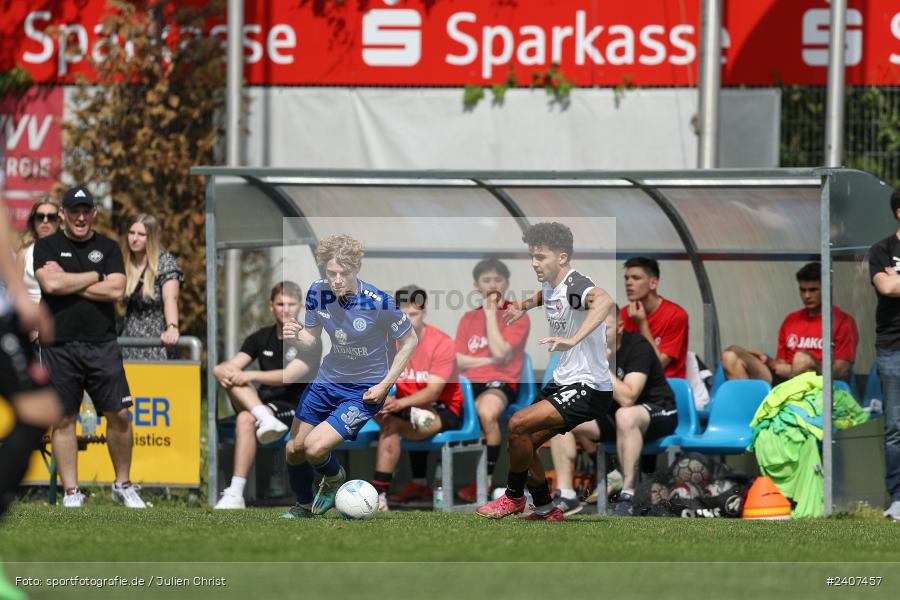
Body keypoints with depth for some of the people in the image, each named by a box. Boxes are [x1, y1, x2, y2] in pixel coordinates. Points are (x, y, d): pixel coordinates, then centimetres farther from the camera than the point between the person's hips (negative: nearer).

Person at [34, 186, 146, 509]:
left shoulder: (108, 248, 11)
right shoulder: (47, 247, 6)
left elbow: (115, 290, -4)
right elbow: (50, 285, -11)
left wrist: (67, 282, -6)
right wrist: (94, 276, -3)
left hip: (102, 345, 1)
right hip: (60, 346, -1)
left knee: (119, 415, -3)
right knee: (64, 419, 1)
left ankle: (123, 485, 10)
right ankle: (71, 492, 6)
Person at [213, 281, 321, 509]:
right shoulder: (260, 338, 15)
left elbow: (288, 376, -17)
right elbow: (229, 366, 4)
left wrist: (250, 375, -27)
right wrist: (223, 372, -21)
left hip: (296, 410, -5)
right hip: (262, 404, 5)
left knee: (246, 419, -34)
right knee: (233, 379, -21)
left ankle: (235, 495, -40)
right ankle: (265, 419, -45)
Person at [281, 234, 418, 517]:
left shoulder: (378, 302, -25)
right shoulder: (317, 292, -12)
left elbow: (410, 340, -10)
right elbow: (311, 339, 2)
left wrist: (385, 385, -14)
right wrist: (295, 338, -22)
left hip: (365, 391, -5)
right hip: (327, 380, 5)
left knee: (315, 448, -19)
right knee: (293, 450, 9)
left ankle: (334, 479, 17)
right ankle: (303, 506, 38)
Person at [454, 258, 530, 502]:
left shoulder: (518, 317, 4)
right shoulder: (468, 318, 19)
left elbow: (499, 353, -10)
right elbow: (458, 360, 8)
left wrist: (491, 313, -5)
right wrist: (489, 361, -5)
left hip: (501, 382, -5)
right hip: (469, 381, 5)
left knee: (487, 412, -40)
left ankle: (486, 481, -26)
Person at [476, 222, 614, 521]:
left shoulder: (575, 286, -22)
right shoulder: (550, 286, 7)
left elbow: (604, 301, -47)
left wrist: (573, 339, -56)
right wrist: (525, 305, 17)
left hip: (589, 389, -10)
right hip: (562, 383, 10)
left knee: (519, 424, -20)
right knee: (523, 445, 13)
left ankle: (514, 496, 1)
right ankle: (545, 509, 31)